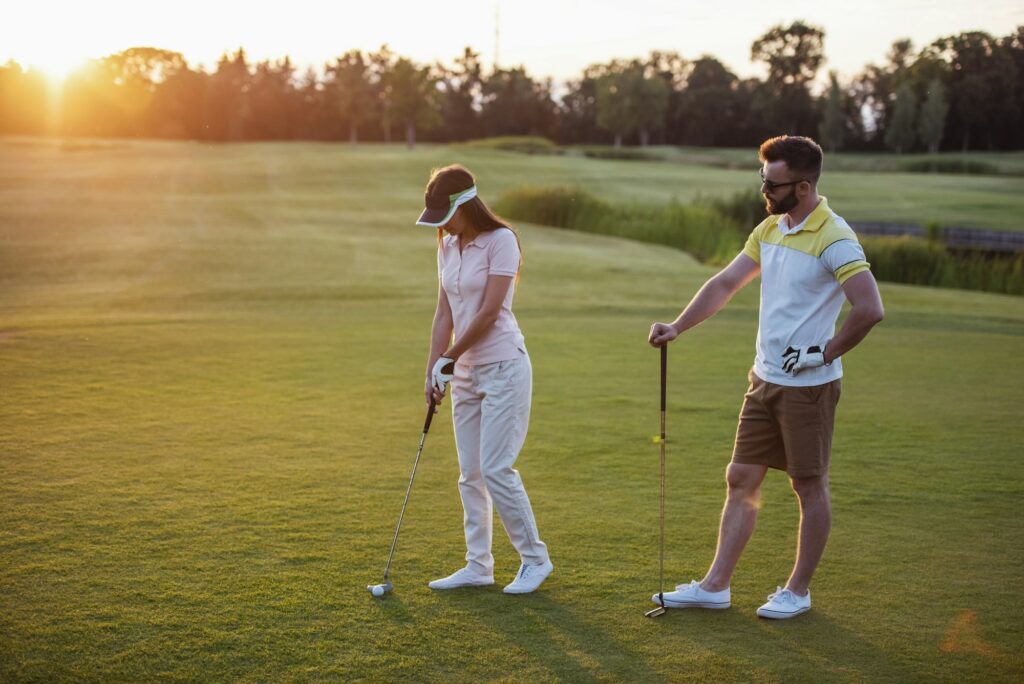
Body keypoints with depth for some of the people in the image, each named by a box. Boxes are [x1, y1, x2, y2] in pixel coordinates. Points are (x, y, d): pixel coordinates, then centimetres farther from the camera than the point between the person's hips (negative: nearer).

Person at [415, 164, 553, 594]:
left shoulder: (500, 240, -13)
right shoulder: (447, 247, 9)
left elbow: (489, 312, -17)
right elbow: (444, 314, 10)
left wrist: (449, 359, -10)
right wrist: (433, 370, 5)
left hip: (503, 366, -7)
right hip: (466, 372, 7)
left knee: (496, 468, -8)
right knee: (470, 473, 8)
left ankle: (535, 558, 7)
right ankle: (478, 565, 16)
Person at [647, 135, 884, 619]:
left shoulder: (833, 238, -17)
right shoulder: (769, 229, 8)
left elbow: (870, 309, -24)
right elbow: (726, 283, 14)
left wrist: (823, 353, -15)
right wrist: (678, 326, 5)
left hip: (808, 385, -8)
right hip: (764, 379, 8)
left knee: (810, 487, 6)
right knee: (741, 480, 9)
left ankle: (797, 591, 20)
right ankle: (715, 586, 17)